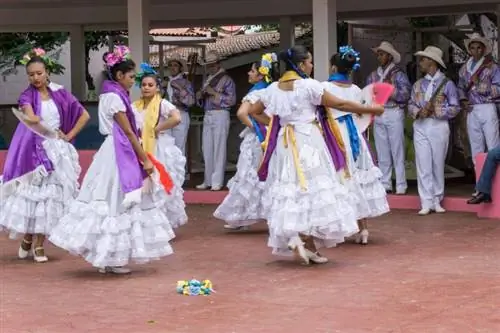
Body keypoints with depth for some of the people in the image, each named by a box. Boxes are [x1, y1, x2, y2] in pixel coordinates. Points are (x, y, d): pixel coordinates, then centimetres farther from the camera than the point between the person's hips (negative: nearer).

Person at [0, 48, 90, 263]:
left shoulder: (60, 94, 6)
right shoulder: (27, 96, -1)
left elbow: (85, 115, 8)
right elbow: (32, 119, -20)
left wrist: (69, 136, 1)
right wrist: (53, 131, -11)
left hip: (57, 151, 2)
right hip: (34, 150, -2)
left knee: (51, 196, 0)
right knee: (31, 194, -3)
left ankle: (39, 244, 6)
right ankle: (27, 239, 15)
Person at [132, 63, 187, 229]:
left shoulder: (163, 104, -7)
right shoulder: (135, 106, 9)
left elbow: (177, 118, -25)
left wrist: (157, 129, -17)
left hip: (161, 151, -5)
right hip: (141, 151, 5)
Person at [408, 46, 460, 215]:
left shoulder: (447, 84, 1)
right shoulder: (418, 85, 14)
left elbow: (455, 108, -3)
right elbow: (411, 105, 12)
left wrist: (435, 110, -13)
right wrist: (418, 112, -9)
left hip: (439, 126, -3)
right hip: (420, 127, 3)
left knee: (438, 165, 3)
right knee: (423, 165, -2)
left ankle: (437, 200, 14)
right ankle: (426, 203, -1)